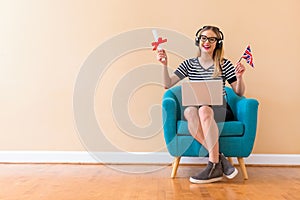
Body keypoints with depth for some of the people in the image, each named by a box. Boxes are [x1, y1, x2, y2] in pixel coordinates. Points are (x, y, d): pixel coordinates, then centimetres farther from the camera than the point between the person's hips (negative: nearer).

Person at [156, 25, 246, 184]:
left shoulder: (224, 65, 8)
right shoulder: (189, 64, 13)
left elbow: (239, 92, 9)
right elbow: (168, 84, 6)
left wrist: (239, 77, -11)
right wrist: (165, 65, -8)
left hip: (219, 110, -1)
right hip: (195, 107, 2)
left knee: (204, 110, -37)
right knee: (190, 111, -35)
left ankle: (214, 165, -36)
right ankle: (219, 158, -32)